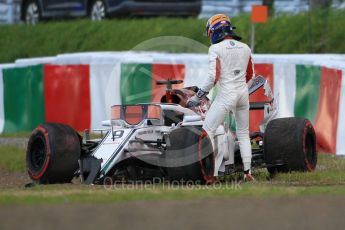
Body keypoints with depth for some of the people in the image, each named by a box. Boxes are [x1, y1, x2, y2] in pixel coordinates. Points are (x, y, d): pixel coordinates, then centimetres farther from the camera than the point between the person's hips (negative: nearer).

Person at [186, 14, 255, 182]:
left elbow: (213, 77, -16)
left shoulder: (216, 49, -9)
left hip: (226, 94, -6)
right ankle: (247, 172, 15)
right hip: (243, 93, 6)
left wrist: (197, 97, -9)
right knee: (243, 134, 19)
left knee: (207, 131, -2)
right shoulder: (245, 48, 10)